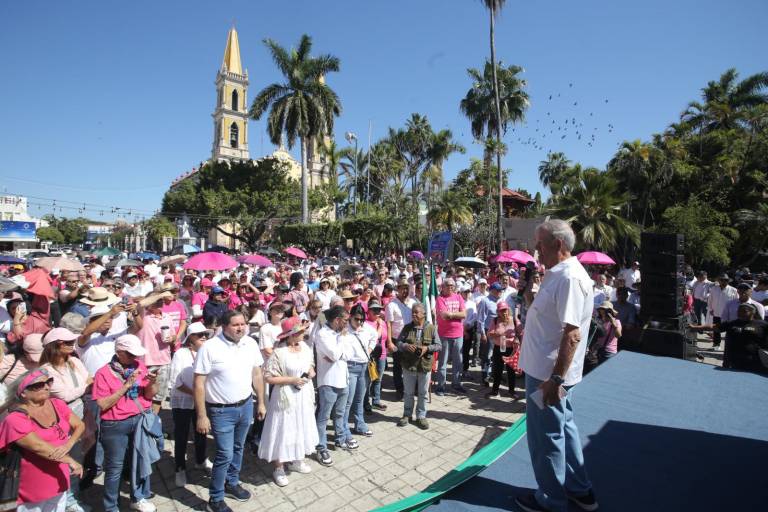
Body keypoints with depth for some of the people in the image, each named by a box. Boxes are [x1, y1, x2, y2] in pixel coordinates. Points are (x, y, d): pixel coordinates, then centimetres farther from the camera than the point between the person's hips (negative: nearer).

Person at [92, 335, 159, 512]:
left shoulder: (139, 366, 0)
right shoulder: (104, 373, -10)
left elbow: (148, 395, 2)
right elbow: (103, 404, -15)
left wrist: (152, 383, -19)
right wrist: (126, 386, -24)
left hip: (140, 420, 4)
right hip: (115, 425, -4)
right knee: (115, 467, 9)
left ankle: (138, 498, 36)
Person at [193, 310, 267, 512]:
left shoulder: (251, 343, -5)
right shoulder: (209, 347, -19)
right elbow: (199, 384, -14)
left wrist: (261, 403, 7)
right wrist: (202, 416, -13)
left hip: (246, 405, 5)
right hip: (221, 411, -4)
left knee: (238, 448, 21)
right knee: (225, 454, 2)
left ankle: (231, 483, 44)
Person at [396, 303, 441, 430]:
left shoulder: (431, 328, -4)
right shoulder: (407, 328, -1)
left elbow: (438, 345, -3)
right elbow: (398, 342, 0)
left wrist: (427, 348, -19)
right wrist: (406, 346, -20)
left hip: (425, 366, -1)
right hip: (408, 366, 1)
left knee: (423, 394, 12)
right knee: (408, 393, 14)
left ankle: (421, 417, 28)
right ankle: (407, 415, 32)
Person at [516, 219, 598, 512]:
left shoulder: (569, 278, -23)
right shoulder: (558, 274, 9)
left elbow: (572, 334, -27)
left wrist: (555, 378, -26)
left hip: (548, 374, -10)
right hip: (547, 370, 10)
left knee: (546, 436, 8)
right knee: (563, 427, 23)